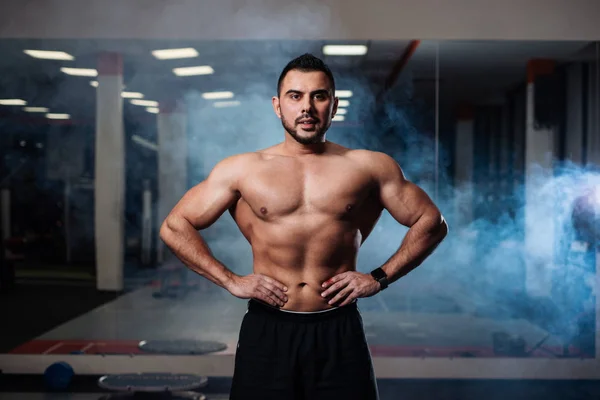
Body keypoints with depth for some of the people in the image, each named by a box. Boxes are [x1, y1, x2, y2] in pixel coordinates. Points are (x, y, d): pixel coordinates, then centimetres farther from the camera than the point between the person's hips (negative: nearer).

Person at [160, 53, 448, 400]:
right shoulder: (241, 170, 1)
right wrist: (230, 281, -3)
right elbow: (174, 227, 5)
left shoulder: (370, 167, 2)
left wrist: (380, 277, 0)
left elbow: (431, 223, 9)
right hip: (267, 331, 0)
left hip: (340, 333, 0)